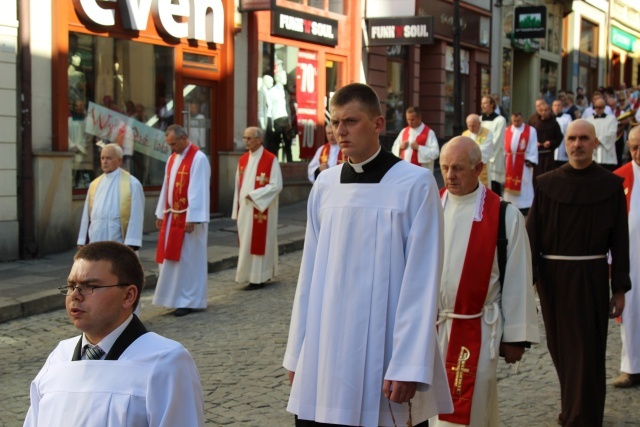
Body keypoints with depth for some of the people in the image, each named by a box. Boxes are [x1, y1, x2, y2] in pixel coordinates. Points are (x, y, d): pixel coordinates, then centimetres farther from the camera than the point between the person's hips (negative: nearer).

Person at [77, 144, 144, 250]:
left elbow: (136, 217, -7)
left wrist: (131, 245, -14)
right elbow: (86, 215, 16)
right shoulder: (95, 184, 14)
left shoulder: (132, 184, -2)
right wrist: (82, 241, 12)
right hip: (95, 242, 5)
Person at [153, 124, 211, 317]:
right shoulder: (173, 158, 12)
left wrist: (191, 219, -21)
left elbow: (198, 191, -18)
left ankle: (189, 301, 3)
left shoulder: (198, 159, -13)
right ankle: (176, 296, 16)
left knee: (187, 260, -3)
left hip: (188, 219, -8)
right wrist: (161, 214, 15)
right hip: (172, 218, 8)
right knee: (171, 258, 9)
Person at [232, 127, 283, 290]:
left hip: (261, 210, -6)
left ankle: (259, 277, 3)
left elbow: (276, 185, -14)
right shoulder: (243, 159, 10)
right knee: (246, 242, 8)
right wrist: (237, 209, 10)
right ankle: (249, 274, 16)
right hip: (245, 209, 6)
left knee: (259, 242, -3)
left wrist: (254, 195, -17)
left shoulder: (270, 159, -10)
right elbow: (239, 185, 14)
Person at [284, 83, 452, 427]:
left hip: (385, 349, -4)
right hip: (325, 351, 4)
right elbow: (311, 271, 10)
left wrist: (409, 366, -14)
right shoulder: (324, 185, 6)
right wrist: (297, 351, 9)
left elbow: (422, 281, -10)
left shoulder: (415, 183, -8)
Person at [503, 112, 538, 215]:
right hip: (510, 163, 4)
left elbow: (533, 148, -6)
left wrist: (530, 161, -14)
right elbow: (504, 147, 7)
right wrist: (504, 161, 1)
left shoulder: (531, 130, -3)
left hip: (524, 163, -4)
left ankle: (524, 208, 0)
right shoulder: (507, 131, 8)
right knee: (510, 185, 8)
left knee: (524, 186, -3)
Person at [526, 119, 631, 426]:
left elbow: (619, 240, 0)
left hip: (591, 278, -3)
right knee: (559, 348, 14)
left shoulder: (611, 185, -2)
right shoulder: (547, 184, 2)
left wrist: (620, 289, -1)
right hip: (552, 276, 3)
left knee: (586, 351, -2)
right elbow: (533, 234, 1)